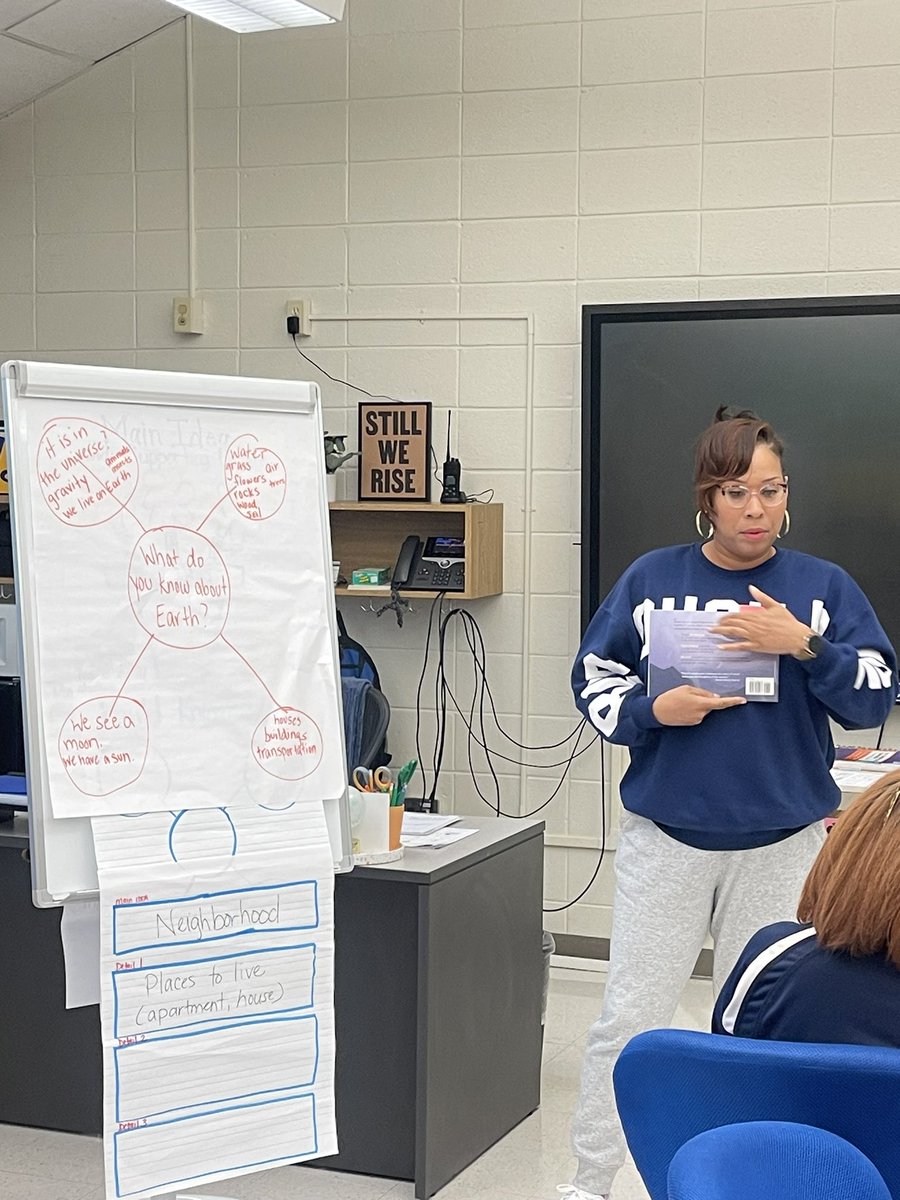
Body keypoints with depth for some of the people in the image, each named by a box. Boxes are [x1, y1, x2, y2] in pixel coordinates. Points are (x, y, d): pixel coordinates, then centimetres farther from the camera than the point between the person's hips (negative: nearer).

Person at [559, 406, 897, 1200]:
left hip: (783, 845, 0)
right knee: (627, 1021, 5)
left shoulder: (823, 586, 0)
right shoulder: (651, 579, 1)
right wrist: (656, 712, -14)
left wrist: (803, 645, -19)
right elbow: (594, 680, 4)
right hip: (665, 838, 0)